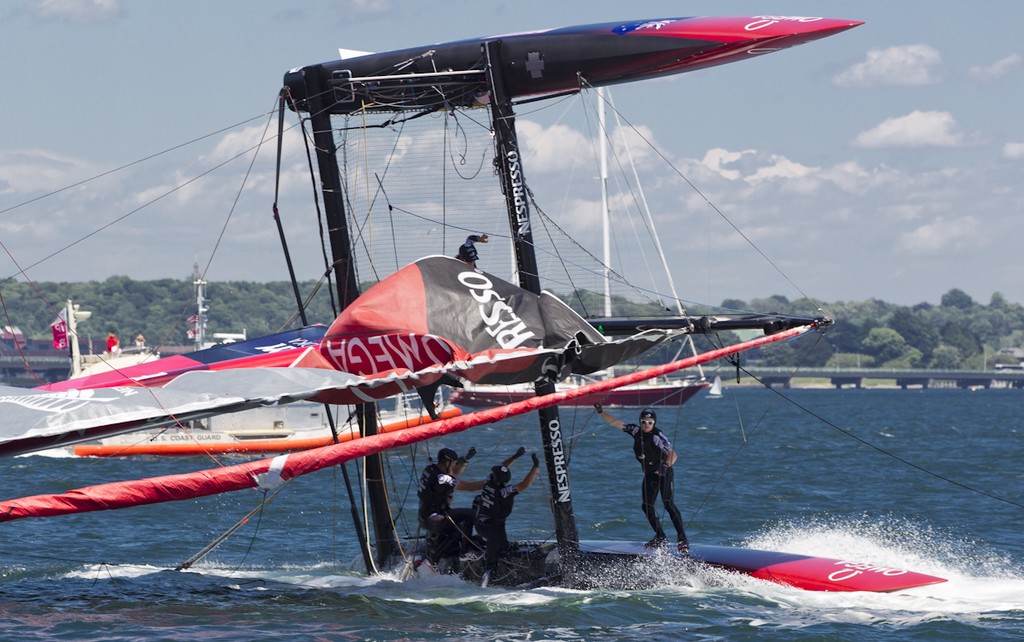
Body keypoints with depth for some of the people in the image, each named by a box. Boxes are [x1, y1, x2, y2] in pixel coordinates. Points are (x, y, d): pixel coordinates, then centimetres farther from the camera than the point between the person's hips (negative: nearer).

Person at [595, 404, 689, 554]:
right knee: (647, 506, 2)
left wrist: (666, 465, -45)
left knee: (668, 504, -18)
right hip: (649, 474, 7)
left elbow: (672, 454, -27)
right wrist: (601, 412, -2)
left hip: (665, 473, -7)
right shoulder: (636, 431, -1)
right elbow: (616, 423, 5)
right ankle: (661, 537, 14)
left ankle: (683, 539, -17)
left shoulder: (658, 436, -20)